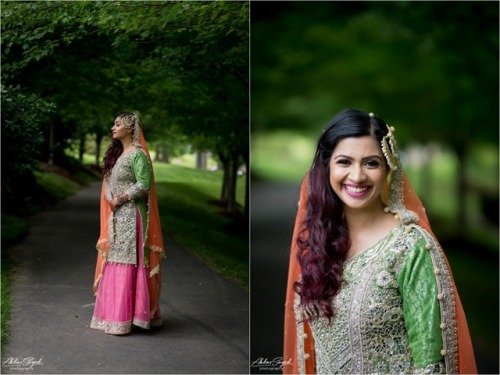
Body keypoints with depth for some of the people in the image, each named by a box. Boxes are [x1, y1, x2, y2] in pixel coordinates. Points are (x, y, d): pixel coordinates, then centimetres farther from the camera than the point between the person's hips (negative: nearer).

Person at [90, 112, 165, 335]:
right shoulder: (117, 154, 17)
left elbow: (144, 185, -19)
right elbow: (109, 184, 18)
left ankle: (123, 319, -4)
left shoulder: (138, 154, -11)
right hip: (117, 218, 9)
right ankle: (115, 313, 15)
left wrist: (119, 199, -13)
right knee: (114, 264, 9)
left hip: (131, 217, -9)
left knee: (127, 265, -7)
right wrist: (110, 199, -2)